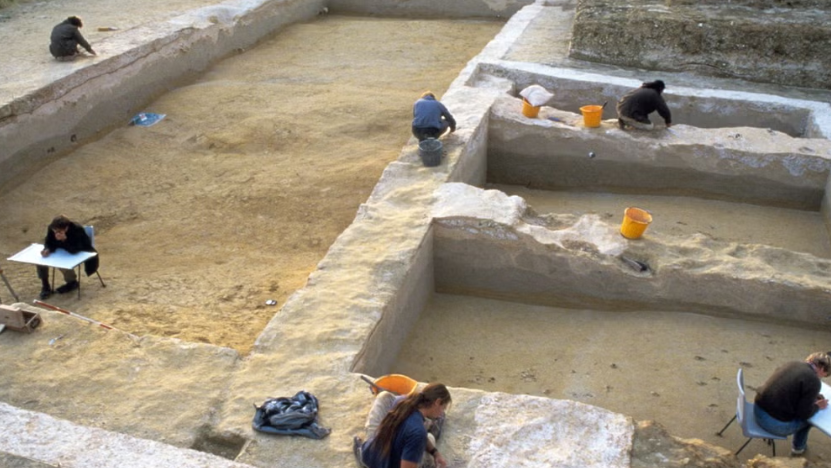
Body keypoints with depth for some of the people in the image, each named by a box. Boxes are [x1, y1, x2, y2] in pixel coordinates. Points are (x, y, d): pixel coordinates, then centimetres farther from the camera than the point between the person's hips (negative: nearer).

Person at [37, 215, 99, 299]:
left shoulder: (77, 230, -36)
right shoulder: (51, 228, -20)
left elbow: (74, 250, -38)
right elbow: (49, 243, -10)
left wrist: (64, 239, -52)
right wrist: (47, 250, -33)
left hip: (81, 253, -6)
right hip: (65, 251, 6)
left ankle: (72, 282, 0)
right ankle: (45, 286, 0)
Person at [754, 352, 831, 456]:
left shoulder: (794, 364, 5)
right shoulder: (814, 381, -17)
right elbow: (804, 414, -12)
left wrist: (815, 396, 22)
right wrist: (817, 406, 6)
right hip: (776, 425, -7)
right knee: (809, 418, 22)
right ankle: (798, 448, 41)